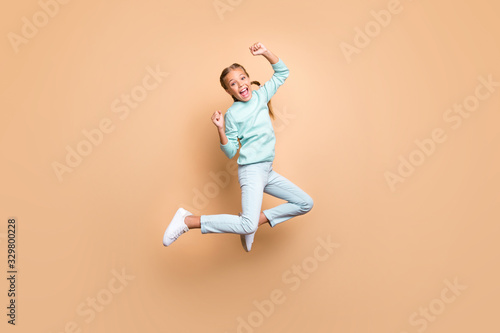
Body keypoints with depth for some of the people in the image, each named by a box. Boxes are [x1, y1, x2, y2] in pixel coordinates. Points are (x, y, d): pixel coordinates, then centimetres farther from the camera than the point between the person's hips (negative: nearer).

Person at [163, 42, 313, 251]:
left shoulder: (261, 95, 8)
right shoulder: (232, 114, -6)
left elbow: (282, 72, 15)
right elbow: (230, 152, -5)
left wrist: (266, 53, 0)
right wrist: (220, 130, -20)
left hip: (267, 171, 7)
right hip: (251, 170, -7)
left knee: (306, 204, 10)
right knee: (248, 225, -23)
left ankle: (255, 220, 6)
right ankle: (188, 220, -13)